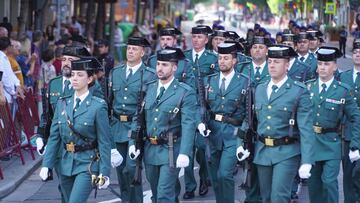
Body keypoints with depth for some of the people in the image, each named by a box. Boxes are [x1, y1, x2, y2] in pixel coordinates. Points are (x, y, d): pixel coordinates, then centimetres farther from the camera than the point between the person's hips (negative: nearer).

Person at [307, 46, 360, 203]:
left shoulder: (343, 90, -4)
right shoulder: (308, 88, 4)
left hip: (331, 144, -3)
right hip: (309, 141, 3)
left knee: (329, 182, -13)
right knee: (313, 184, 10)